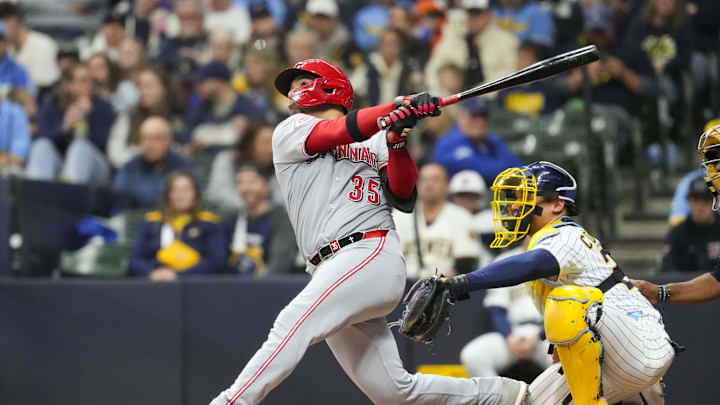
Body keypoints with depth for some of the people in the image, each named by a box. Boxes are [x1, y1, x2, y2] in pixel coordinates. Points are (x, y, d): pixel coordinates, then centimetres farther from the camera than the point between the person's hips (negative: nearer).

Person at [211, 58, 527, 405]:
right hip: (331, 271, 3)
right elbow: (341, 132, -1)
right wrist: (403, 107, -12)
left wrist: (396, 141, -14)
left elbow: (403, 196, 1)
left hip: (371, 255, -3)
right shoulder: (290, 132, 19)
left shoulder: (375, 142, 17)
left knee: (293, 325, -26)